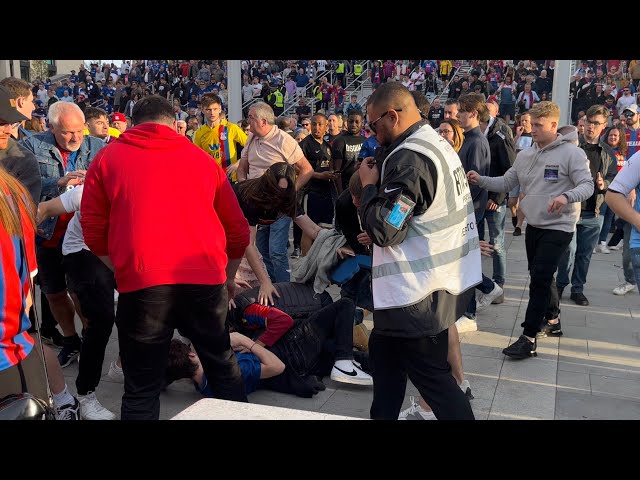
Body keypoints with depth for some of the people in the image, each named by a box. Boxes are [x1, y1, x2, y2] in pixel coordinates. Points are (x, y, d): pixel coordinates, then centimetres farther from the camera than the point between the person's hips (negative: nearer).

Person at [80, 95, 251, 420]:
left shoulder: (106, 159, 13)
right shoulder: (202, 158, 17)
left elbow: (93, 229, 11)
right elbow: (237, 229, 21)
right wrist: (228, 277, 34)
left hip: (141, 283, -2)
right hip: (205, 280, 2)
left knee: (142, 386, 9)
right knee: (222, 365, 21)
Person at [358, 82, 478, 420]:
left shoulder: (409, 156, -21)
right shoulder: (436, 143, 11)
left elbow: (383, 229, -23)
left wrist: (369, 183, -9)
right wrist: (381, 182, 11)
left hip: (420, 292, -10)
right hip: (444, 278, 10)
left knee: (432, 377, 1)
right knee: (383, 352, 22)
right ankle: (382, 415, 35)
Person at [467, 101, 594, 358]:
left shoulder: (572, 153, -11)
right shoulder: (525, 155, 8)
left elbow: (587, 185, -15)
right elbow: (506, 183, 11)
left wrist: (566, 196, -35)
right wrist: (480, 180, -5)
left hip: (558, 227, -7)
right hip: (533, 225, 7)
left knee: (539, 278, -13)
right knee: (541, 276, 19)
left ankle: (529, 338, -9)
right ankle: (552, 320, 39)